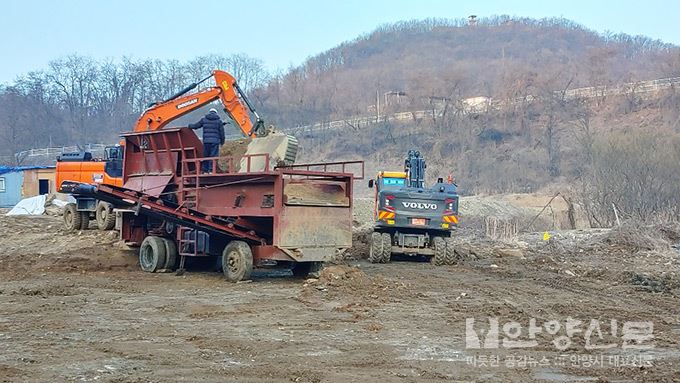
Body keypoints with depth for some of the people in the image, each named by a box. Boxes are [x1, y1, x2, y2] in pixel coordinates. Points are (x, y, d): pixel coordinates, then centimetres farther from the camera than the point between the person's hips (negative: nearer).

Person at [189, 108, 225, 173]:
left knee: (205, 155, 8)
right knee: (213, 156, -2)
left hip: (206, 141, 2)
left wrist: (190, 126, 39)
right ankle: (211, 170, -8)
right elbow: (221, 132, 6)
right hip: (215, 141, -2)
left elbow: (196, 126, 19)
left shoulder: (204, 119, 10)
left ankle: (205, 170, 9)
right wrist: (222, 141, 16)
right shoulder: (219, 121, 6)